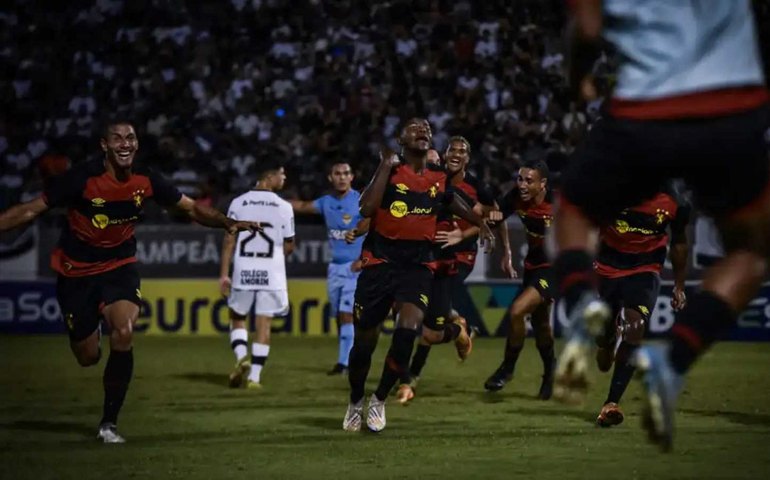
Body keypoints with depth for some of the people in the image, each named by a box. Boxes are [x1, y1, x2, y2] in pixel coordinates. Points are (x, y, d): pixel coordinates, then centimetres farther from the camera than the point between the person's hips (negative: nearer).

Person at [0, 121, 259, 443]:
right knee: (88, 357, 2)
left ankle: (109, 423, -9)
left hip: (119, 268, 2)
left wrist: (229, 223, -10)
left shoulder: (146, 181, -9)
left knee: (124, 335, -25)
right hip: (76, 272, -2)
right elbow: (31, 210, -14)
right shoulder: (82, 178, -20)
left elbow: (191, 209, 3)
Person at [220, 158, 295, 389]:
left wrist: (224, 274, 2)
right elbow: (289, 246, 4)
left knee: (237, 318, 17)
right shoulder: (284, 207, -2)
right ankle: (254, 376, 2)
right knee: (263, 324, 5)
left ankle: (241, 357, -6)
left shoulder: (238, 203, 0)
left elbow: (229, 240, -1)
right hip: (271, 274, -1)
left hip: (243, 272, 1)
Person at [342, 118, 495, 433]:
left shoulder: (439, 178, 7)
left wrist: (481, 224, 31)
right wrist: (386, 165, -17)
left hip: (418, 264, 2)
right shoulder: (390, 170, -5)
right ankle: (355, 402, 30)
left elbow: (452, 201, 32)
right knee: (365, 339, 4)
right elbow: (367, 209, -21)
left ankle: (379, 400, -1)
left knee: (408, 328, -22)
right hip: (380, 261, -2)